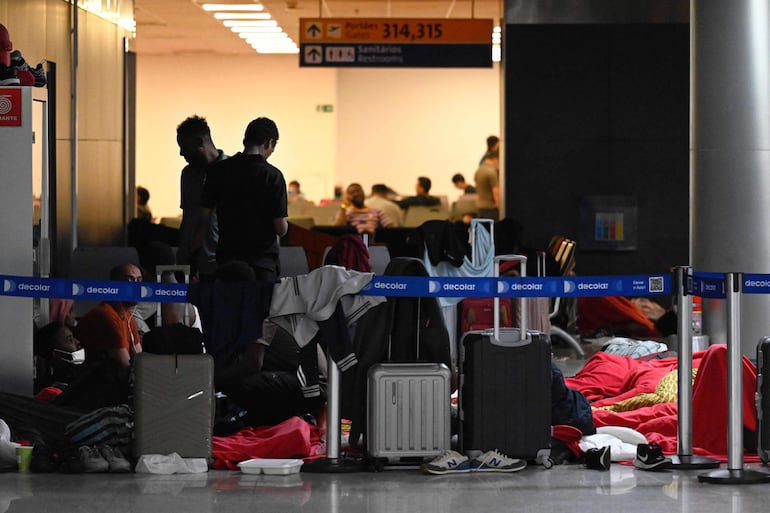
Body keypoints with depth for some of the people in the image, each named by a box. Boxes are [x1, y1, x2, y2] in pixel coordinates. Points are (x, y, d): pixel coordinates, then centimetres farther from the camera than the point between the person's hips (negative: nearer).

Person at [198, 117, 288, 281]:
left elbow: (205, 214, 4)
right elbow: (281, 228, -10)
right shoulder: (273, 175, -8)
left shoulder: (218, 170, 1)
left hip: (227, 257, 3)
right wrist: (285, 225, 14)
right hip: (262, 259, -3)